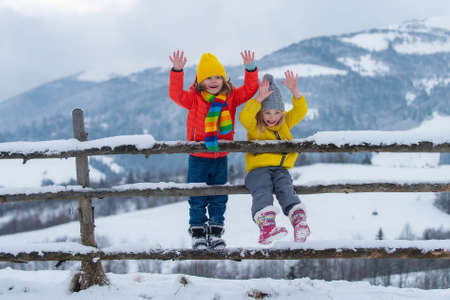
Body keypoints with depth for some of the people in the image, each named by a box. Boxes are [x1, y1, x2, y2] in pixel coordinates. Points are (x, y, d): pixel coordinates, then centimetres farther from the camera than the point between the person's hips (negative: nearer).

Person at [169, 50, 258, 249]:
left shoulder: (230, 97, 1)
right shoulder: (194, 98, -7)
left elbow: (249, 89, 0)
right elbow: (176, 94, -19)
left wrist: (250, 69, -15)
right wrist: (177, 71, -31)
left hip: (221, 156, 3)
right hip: (198, 157, -2)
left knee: (219, 199, 10)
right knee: (197, 199, 3)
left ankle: (215, 233, 21)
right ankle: (198, 233, 14)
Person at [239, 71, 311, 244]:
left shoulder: (285, 122, 18)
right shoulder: (254, 126, 5)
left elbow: (300, 111, 5)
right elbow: (244, 117, -17)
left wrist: (294, 92, -11)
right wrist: (259, 99, -25)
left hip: (280, 169, 3)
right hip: (258, 170, -2)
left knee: (285, 189, -28)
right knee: (262, 191, -32)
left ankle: (299, 222, -47)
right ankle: (266, 225, -53)